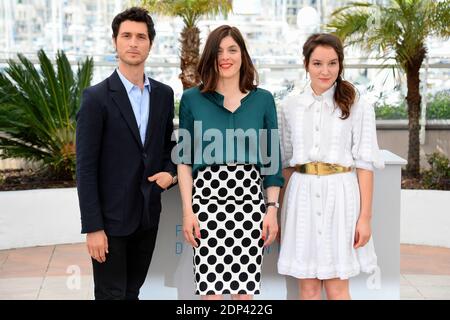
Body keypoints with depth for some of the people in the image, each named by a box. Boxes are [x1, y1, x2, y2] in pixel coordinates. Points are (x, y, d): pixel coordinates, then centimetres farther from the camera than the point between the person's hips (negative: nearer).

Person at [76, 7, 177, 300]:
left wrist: (170, 171, -4)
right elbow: (86, 168, -12)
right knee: (112, 294, 4)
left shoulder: (164, 94, 5)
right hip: (111, 217, -5)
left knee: (133, 291, 17)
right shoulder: (97, 97, -10)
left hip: (148, 215, 5)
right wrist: (93, 227, -15)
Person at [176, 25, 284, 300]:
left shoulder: (263, 99, 7)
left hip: (249, 199, 1)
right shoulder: (192, 99, 5)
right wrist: (187, 210, -4)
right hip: (208, 198, -1)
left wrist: (272, 208, 1)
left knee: (246, 289, 3)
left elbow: (272, 159, 8)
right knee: (211, 290, -2)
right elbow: (185, 160, 4)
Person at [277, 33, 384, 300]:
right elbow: (286, 162, 13)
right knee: (308, 287, 8)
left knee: (337, 288, 2)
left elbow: (365, 164, -4)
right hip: (302, 197, 3)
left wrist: (365, 216, -8)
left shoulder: (358, 106, -2)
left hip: (340, 197, -3)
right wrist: (283, 210, 12)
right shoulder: (290, 106, 7)